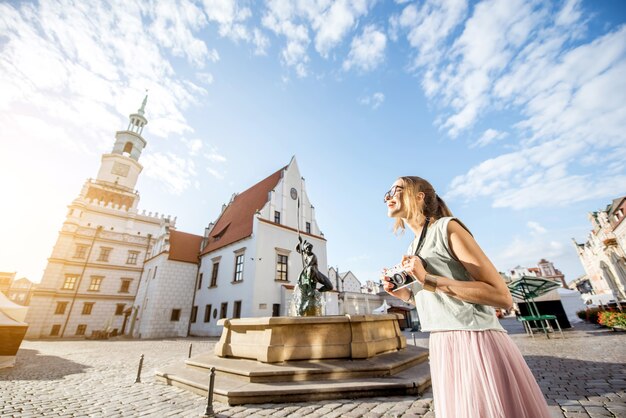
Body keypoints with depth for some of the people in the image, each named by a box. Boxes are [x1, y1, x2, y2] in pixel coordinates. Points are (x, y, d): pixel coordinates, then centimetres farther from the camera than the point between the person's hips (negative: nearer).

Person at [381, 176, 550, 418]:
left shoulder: (446, 227, -11)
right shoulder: (412, 250, 12)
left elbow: (502, 296, -15)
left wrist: (430, 280, -22)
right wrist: (404, 294, 3)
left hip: (476, 343, -7)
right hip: (443, 350, 8)